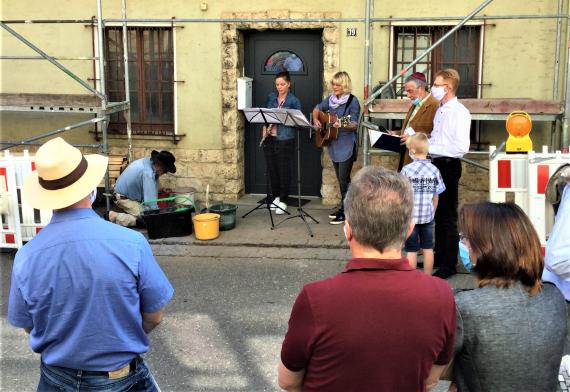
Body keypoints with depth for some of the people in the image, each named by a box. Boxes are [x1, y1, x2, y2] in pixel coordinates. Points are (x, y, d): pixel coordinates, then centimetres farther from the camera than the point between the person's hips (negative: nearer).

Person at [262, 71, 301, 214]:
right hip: (270, 138, 5)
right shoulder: (271, 97, 11)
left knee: (284, 170, -2)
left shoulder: (294, 100, -2)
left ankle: (283, 201, 6)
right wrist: (264, 131, 2)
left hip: (285, 139, -4)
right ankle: (276, 197, 23)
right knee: (272, 169, 9)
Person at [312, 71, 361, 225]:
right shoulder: (331, 99, 7)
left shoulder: (352, 101, -12)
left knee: (344, 178, -6)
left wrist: (342, 125, -34)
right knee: (340, 179, 14)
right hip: (334, 144, 7)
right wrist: (316, 120, 3)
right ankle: (343, 208, 24)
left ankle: (346, 212, 0)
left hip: (347, 145, -7)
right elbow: (317, 108, 23)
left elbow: (354, 125, -16)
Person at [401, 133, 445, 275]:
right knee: (428, 248, 12)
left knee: (411, 250, 5)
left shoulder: (407, 170, -13)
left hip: (411, 216, -3)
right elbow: (436, 197, 2)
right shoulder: (434, 170, -4)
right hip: (428, 216, 3)